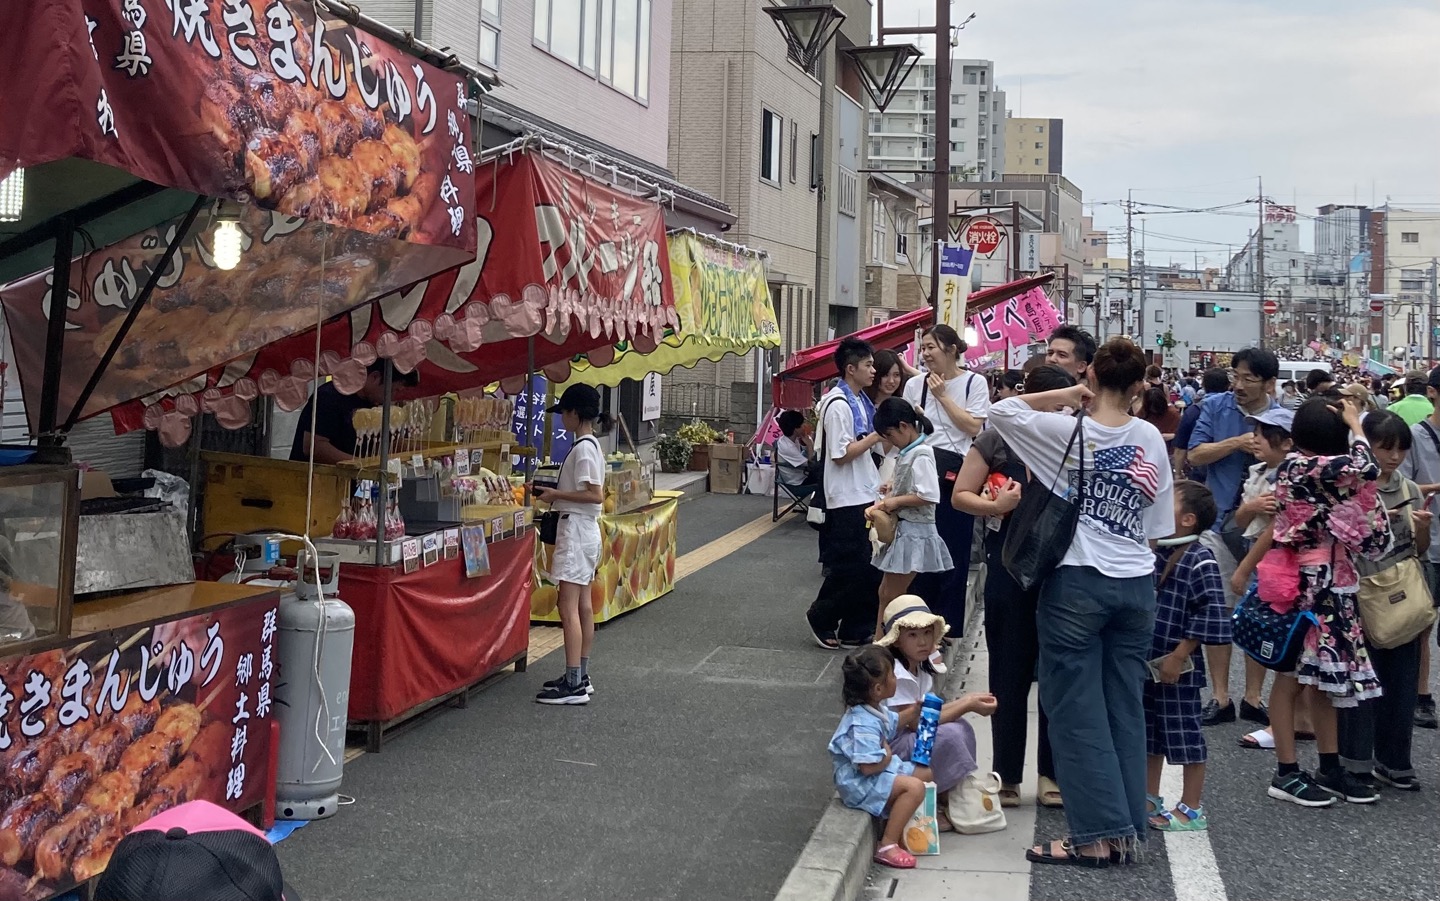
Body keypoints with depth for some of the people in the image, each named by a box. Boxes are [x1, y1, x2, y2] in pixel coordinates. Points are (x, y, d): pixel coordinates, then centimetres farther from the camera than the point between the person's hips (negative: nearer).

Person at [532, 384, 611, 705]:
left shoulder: (583, 448, -17)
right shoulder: (591, 444, 13)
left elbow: (596, 495, -22)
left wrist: (556, 494, -16)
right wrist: (554, 493, 9)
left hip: (576, 530, -11)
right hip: (585, 529, 11)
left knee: (569, 609, -10)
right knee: (583, 607, 13)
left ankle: (574, 685, -11)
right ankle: (581, 677, 20)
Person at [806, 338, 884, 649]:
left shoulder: (860, 401, 12)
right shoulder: (838, 405, -17)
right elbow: (841, 454, -20)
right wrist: (877, 436, -18)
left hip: (865, 495, 9)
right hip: (847, 498, -9)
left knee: (869, 568, 10)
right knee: (852, 568, -4)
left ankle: (855, 629, 17)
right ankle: (821, 618, 13)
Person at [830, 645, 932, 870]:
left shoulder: (875, 708, 1)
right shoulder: (863, 725, -31)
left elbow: (894, 724, 23)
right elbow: (869, 766, -34)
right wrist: (888, 756, -15)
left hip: (883, 769, 11)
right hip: (860, 783, -11)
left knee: (926, 773, 12)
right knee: (914, 788, -24)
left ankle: (898, 824, 13)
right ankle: (887, 846, -20)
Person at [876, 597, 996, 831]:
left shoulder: (920, 668, 7)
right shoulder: (897, 674, -22)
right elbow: (918, 723, -21)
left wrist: (966, 700, -7)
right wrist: (967, 706, -16)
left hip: (907, 736, 10)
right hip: (886, 748, -10)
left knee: (961, 726, -2)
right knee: (950, 735, -23)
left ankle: (947, 801, -2)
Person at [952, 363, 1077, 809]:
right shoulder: (997, 439, -1)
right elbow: (961, 495, 1)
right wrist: (996, 505, -17)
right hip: (1010, 570, -2)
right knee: (1010, 675, 7)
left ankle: (1052, 774, 19)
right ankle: (1008, 776, 18)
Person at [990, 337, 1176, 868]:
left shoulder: (1066, 432, -10)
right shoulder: (1151, 439, 3)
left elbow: (1001, 411, 4)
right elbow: (1158, 523, 8)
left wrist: (1066, 396, 3)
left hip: (1078, 582, -5)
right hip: (1136, 584, 5)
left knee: (1078, 711, 1)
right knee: (1126, 709, 10)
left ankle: (1096, 835, 2)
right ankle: (1129, 831, 15)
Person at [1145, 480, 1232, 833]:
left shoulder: (1200, 562, -16)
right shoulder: (1157, 553, 8)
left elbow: (1212, 614, -20)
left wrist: (1179, 655, -18)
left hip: (1177, 668, -8)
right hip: (1147, 662, 8)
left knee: (1184, 735, 2)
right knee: (1147, 732, 17)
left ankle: (1191, 810, 13)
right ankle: (1150, 800, 30)